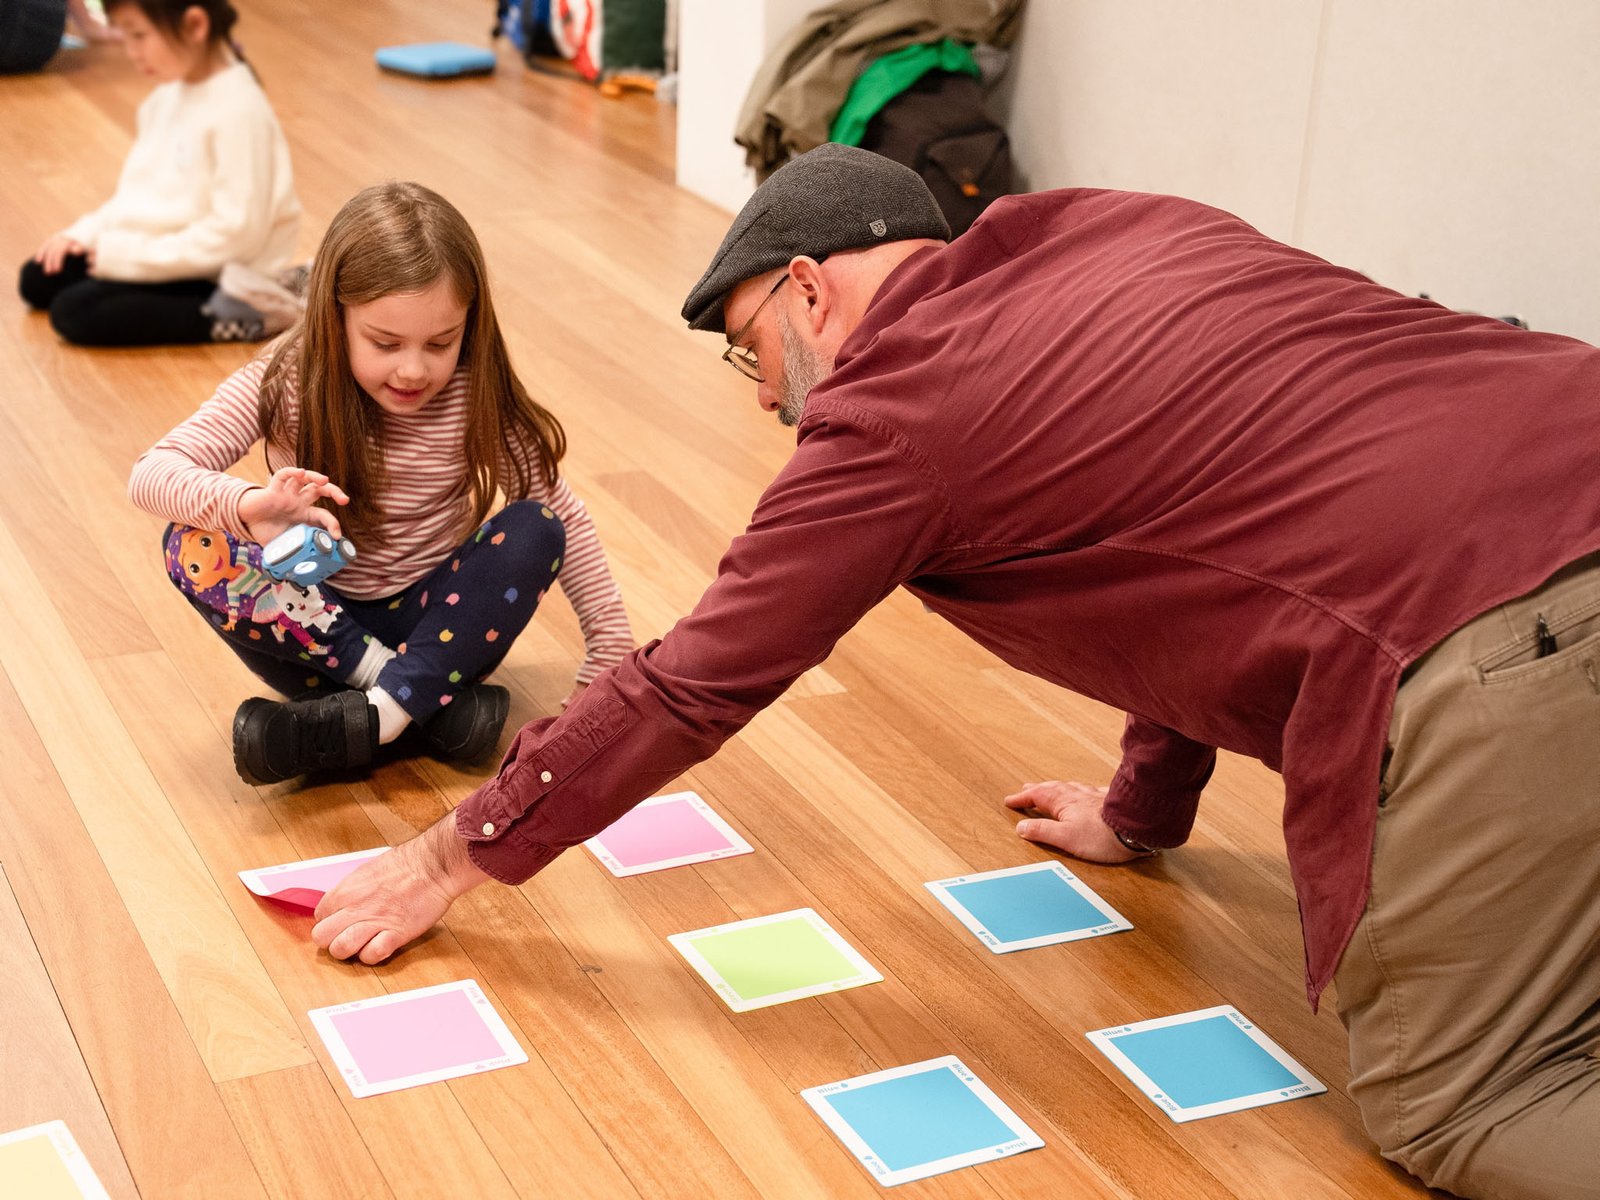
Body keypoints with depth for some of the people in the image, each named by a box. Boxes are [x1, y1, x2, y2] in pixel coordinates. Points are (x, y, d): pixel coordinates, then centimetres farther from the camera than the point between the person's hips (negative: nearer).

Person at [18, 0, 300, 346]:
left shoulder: (238, 111, -23)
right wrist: (85, 232, 2)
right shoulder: (170, 93, 5)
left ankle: (230, 318, -14)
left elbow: (235, 232, -26)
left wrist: (132, 255, -22)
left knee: (74, 311, -19)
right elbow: (140, 187, 16)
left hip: (217, 275, -10)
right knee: (38, 279, 9)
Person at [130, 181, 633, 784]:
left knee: (533, 530, -24)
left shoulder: (477, 400, -12)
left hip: (433, 623, 0)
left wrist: (611, 650, -11)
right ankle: (432, 701, -26)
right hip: (315, 624, 0)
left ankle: (368, 718, -28)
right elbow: (151, 473, -22)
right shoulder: (286, 383, -14)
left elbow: (563, 517, -4)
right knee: (193, 543, -26)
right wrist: (248, 507, -44)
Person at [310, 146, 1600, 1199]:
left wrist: (454, 855, 23)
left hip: (1475, 648, -8)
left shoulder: (891, 408, 1)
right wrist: (1145, 808, 44)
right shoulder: (1121, 232, 23)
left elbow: (691, 686, 9)